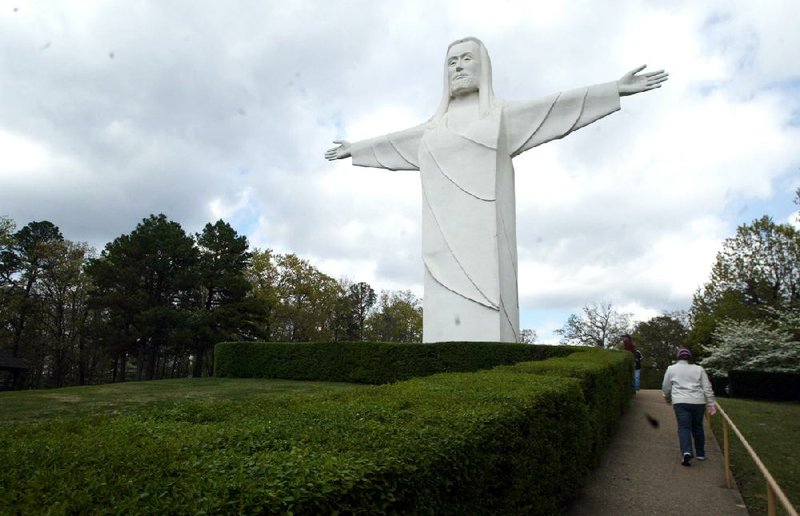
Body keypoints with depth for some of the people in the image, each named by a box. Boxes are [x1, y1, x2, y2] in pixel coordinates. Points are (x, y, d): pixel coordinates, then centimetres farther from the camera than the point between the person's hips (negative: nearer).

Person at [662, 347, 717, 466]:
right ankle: (700, 454, 25)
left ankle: (686, 452, -22)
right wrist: (711, 403, 7)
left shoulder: (671, 369, 9)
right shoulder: (698, 369, 12)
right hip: (698, 402, 2)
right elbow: (707, 388, 5)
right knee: (697, 427, 15)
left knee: (684, 427, -3)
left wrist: (668, 399, 29)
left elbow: (666, 387, 13)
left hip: (681, 402, -2)